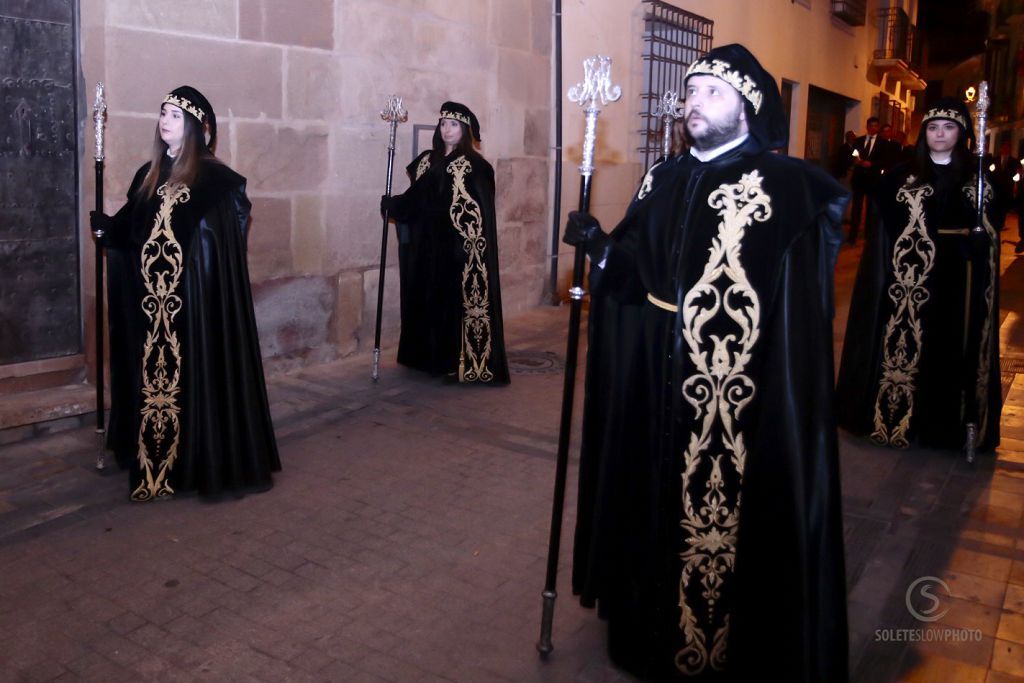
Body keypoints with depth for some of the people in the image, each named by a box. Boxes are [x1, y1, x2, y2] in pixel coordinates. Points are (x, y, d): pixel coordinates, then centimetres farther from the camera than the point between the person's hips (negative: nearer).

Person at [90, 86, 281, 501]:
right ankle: (154, 460, 23)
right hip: (150, 296, 6)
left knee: (197, 372, -1)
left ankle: (201, 461, 9)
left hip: (197, 296, -6)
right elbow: (128, 228, 12)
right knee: (153, 371, 11)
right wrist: (103, 225, -6)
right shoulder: (149, 174, 12)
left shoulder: (213, 177, -5)